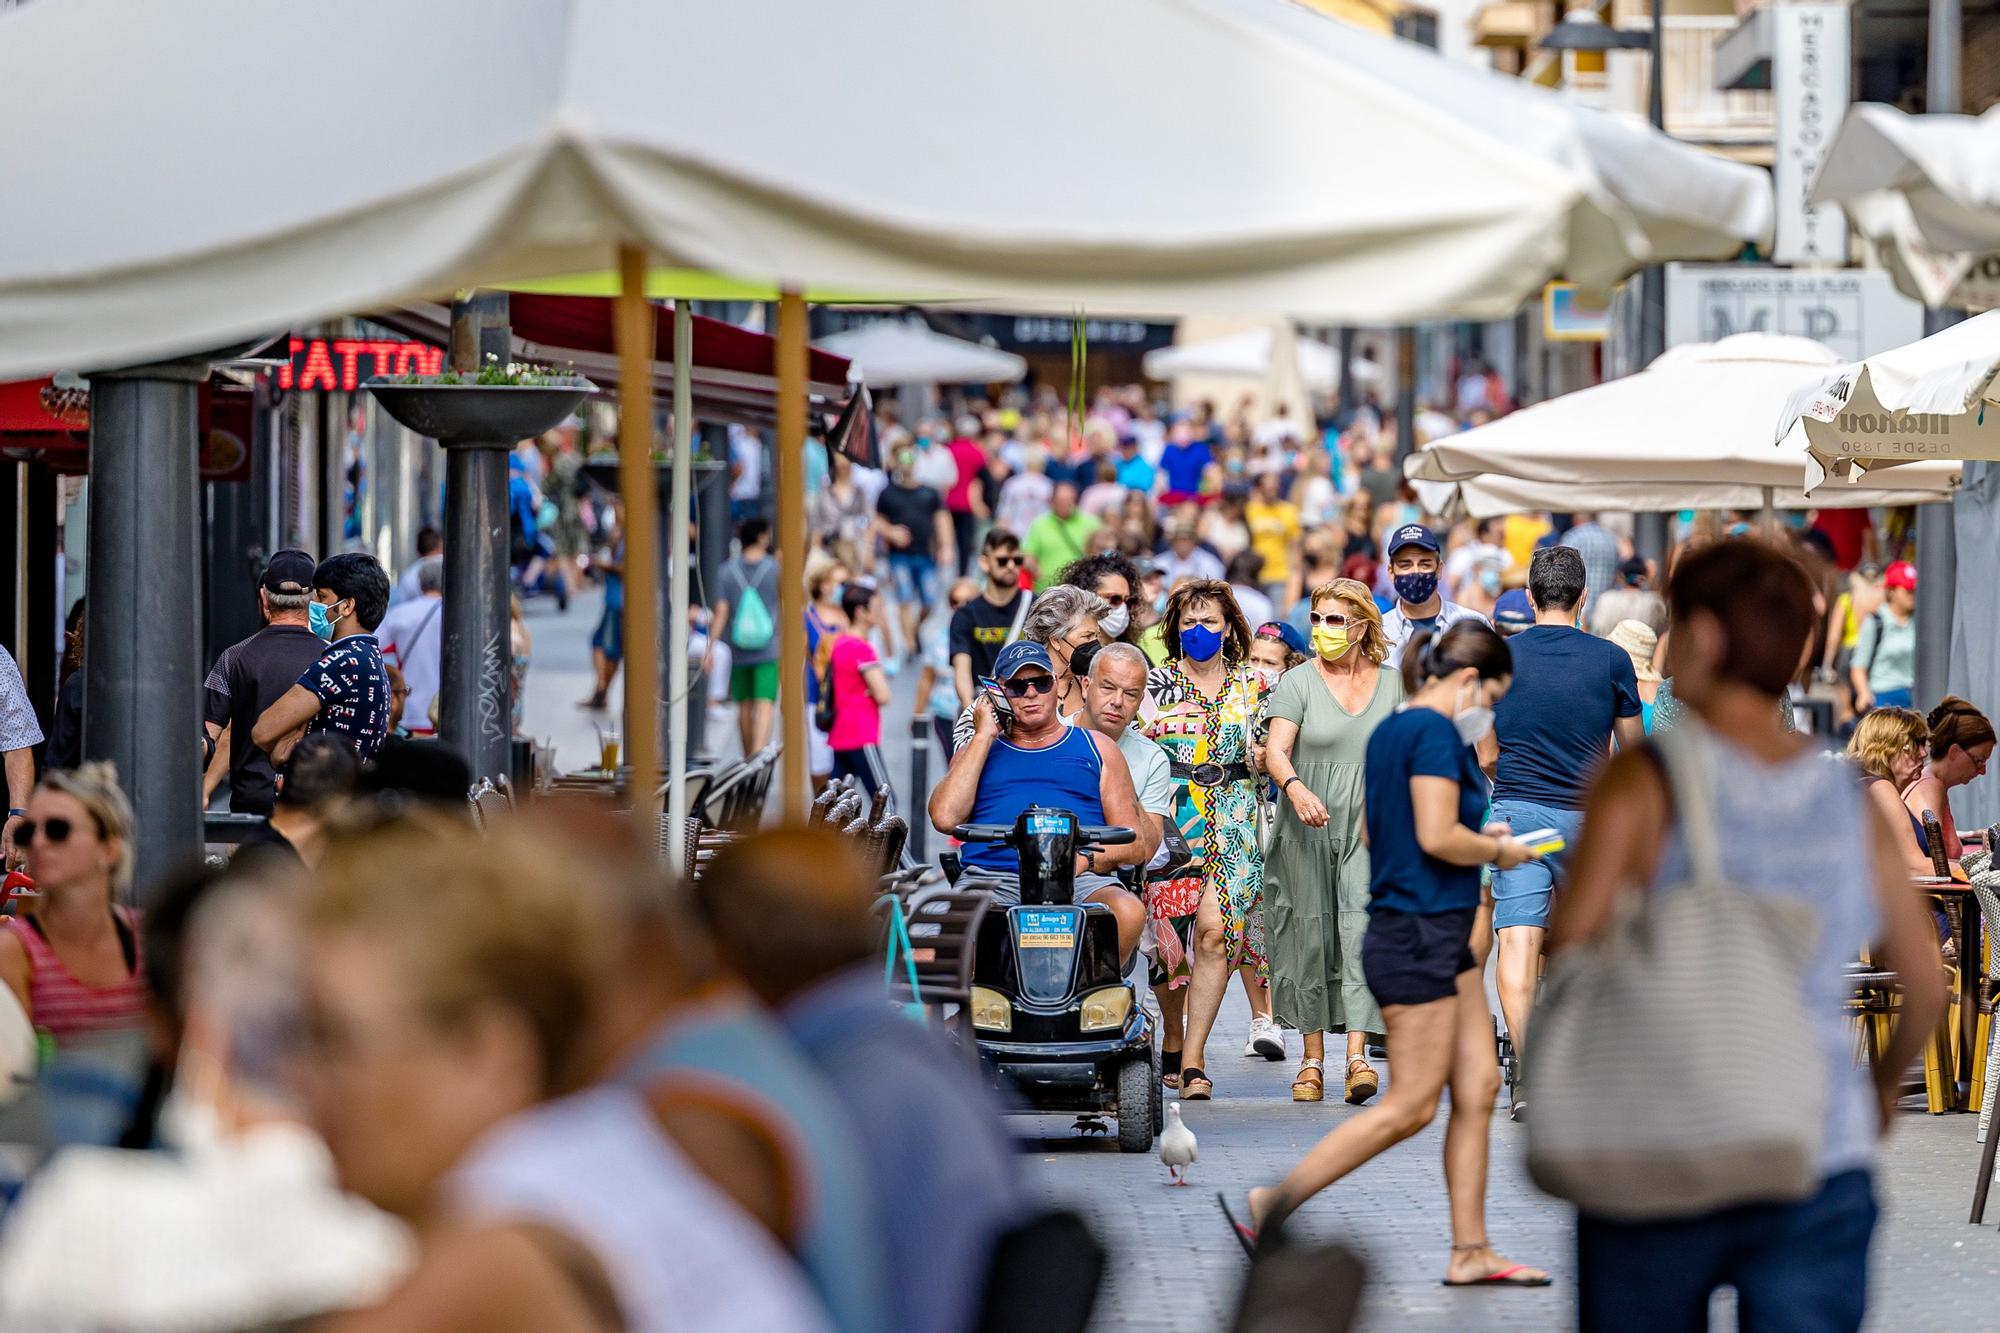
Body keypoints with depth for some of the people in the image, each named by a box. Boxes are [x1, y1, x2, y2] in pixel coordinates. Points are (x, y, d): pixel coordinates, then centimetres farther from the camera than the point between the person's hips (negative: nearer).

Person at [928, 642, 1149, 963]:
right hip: (990, 879, 0)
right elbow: (945, 818, 5)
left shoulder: (1095, 747, 24)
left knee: (1127, 912, -35)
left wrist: (1085, 860, -7)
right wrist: (984, 736, 10)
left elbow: (1133, 843, 16)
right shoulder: (977, 749, 26)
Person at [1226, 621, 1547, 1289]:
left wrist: (1476, 835, 17)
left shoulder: (1389, 730, 13)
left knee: (1478, 1088, 10)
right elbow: (1437, 836, -24)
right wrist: (1498, 851, -6)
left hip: (1440, 939, 10)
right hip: (1418, 938, -10)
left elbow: (1373, 829, 20)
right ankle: (1268, 1205, -3)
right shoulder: (1434, 732, -16)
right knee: (1410, 1107, -5)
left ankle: (1471, 1252, 11)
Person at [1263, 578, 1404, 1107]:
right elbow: (1276, 751, -11)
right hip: (1307, 829, 0)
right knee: (1310, 937, 1)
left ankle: (1358, 1055, -19)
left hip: (1370, 827, 1)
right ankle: (1313, 1058, 10)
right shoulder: (1300, 681, 0)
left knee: (1364, 926, -13)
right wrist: (1295, 787, -31)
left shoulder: (1392, 684, 8)